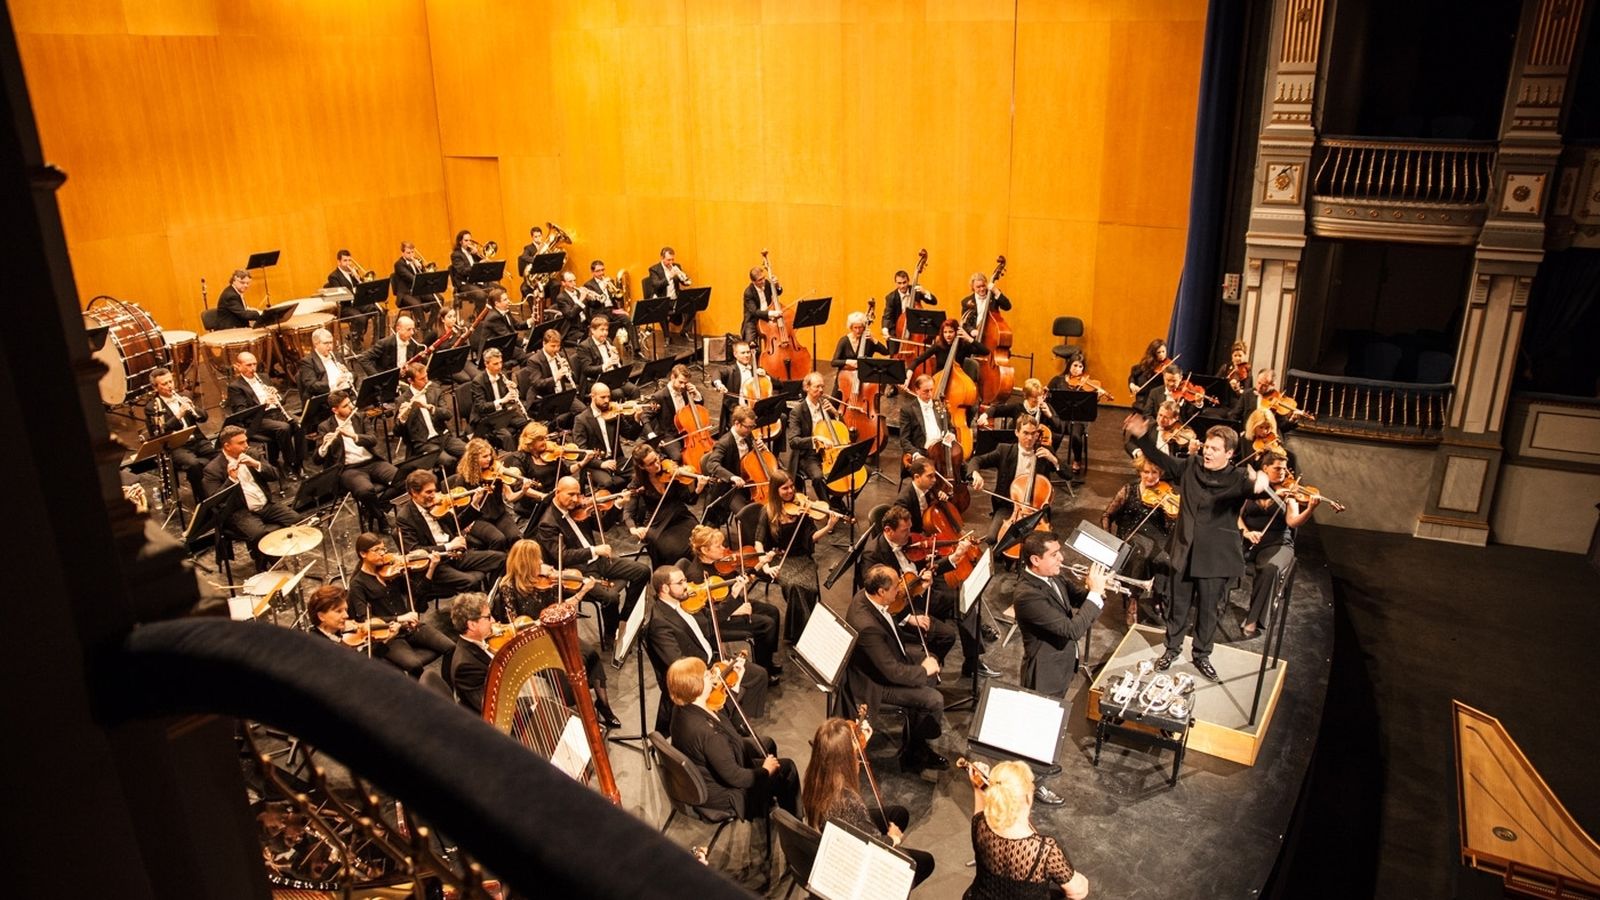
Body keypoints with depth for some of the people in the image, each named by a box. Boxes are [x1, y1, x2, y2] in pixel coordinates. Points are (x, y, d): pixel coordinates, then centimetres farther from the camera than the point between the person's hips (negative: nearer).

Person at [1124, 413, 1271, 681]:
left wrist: (1261, 486, -60)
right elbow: (1161, 460, 10)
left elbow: (1252, 486, -36)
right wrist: (1142, 437, -2)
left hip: (1215, 558, -3)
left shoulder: (1238, 478, -15)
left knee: (1208, 610, 13)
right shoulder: (1191, 466, -3)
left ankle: (1202, 655, 33)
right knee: (1179, 605, 17)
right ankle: (1173, 647, 37)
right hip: (1184, 551, 3)